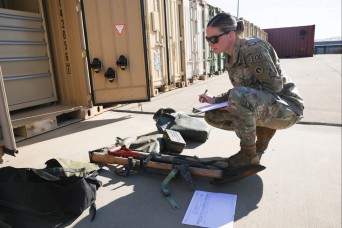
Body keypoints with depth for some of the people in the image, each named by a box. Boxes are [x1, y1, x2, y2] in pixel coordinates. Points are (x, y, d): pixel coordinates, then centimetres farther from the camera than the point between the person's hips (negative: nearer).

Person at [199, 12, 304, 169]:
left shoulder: (252, 48, -20)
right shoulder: (232, 57, 4)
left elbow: (275, 85, -23)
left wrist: (233, 102, -21)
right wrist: (216, 100, -4)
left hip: (287, 107, -8)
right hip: (261, 103, 8)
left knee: (238, 97, -36)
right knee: (212, 115, 3)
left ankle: (249, 155, -14)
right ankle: (263, 130, 9)